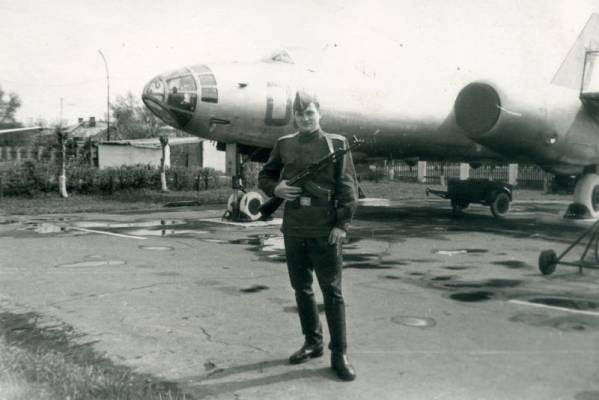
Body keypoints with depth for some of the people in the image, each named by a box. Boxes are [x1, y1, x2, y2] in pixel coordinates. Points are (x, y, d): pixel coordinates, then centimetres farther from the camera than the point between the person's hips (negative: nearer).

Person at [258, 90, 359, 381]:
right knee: (301, 288, 14)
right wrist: (276, 188, -6)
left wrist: (342, 224, -11)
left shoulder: (336, 143, -1)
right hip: (293, 227, 4)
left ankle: (339, 354, 10)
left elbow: (347, 188, -4)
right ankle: (312, 342, 30)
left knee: (332, 291, 0)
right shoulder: (284, 144, 8)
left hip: (325, 228, -4)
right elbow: (264, 176, 17)